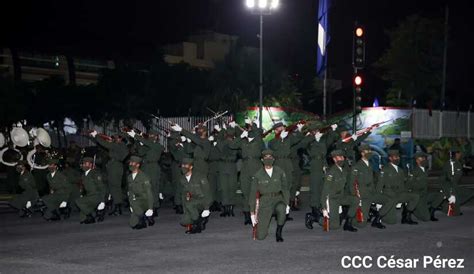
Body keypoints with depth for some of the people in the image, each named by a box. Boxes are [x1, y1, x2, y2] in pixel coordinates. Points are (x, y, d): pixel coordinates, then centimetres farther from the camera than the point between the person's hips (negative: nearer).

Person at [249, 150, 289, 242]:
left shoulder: (280, 172, 2)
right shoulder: (257, 175, -1)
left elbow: (285, 188, 6)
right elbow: (253, 193, 3)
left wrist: (287, 204, -8)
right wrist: (252, 213, 1)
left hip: (278, 200, 1)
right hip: (264, 203, -1)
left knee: (281, 208, -39)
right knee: (260, 236, -9)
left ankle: (278, 233, -12)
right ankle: (261, 223, 28)